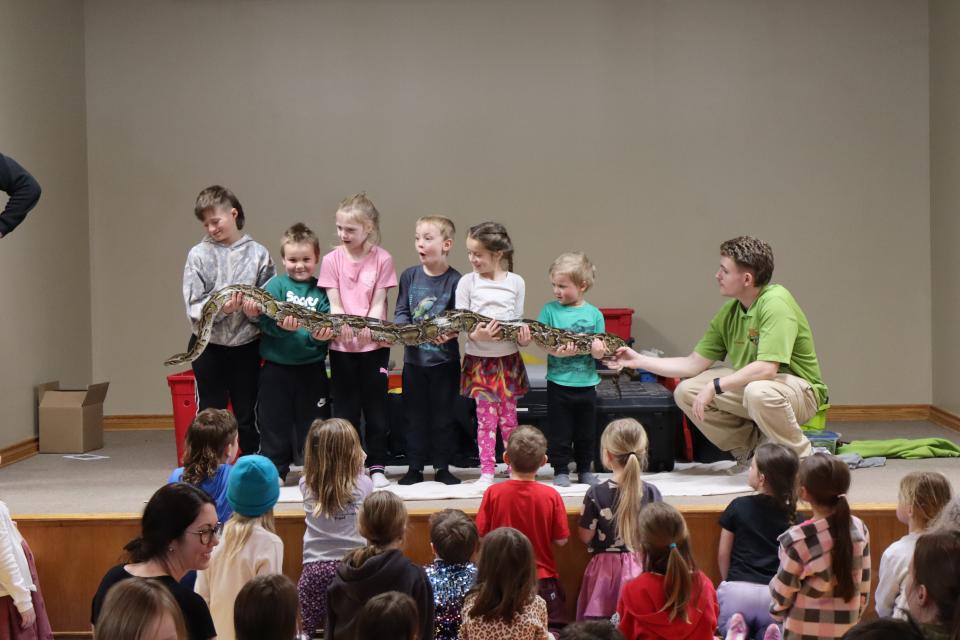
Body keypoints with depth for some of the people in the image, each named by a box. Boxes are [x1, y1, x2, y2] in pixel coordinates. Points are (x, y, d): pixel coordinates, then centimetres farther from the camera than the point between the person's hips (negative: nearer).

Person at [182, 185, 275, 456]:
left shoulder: (258, 253, 1)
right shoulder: (199, 255, -2)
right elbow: (194, 307, -7)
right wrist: (220, 308, -25)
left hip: (246, 345, 1)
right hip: (209, 345, -1)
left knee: (247, 416, 10)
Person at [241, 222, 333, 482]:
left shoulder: (321, 290, 3)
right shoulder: (276, 284, 1)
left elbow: (327, 327, -4)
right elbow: (264, 320, -12)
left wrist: (320, 335, -26)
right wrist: (281, 325, -32)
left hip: (311, 366, 1)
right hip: (277, 366, -1)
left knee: (314, 420, 8)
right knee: (274, 421, 6)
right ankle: (274, 468, 18)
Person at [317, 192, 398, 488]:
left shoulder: (382, 259, -3)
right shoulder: (332, 259, 0)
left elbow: (378, 302, -4)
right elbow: (334, 303, -3)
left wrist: (367, 327, -22)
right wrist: (345, 327, -22)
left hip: (374, 344, -1)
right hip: (342, 345, 1)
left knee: (376, 406, 5)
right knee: (344, 408, 7)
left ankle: (377, 467, 14)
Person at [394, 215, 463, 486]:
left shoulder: (455, 280, -7)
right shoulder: (409, 276, 2)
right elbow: (401, 312, 3)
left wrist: (449, 333, -28)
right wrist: (403, 328, -18)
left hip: (445, 359, -2)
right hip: (414, 357, 3)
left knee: (443, 415, 7)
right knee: (415, 414, 9)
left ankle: (442, 467, 18)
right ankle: (414, 468, 18)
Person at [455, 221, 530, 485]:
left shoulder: (516, 282, 1)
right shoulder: (467, 282, -2)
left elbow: (518, 321, 6)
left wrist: (523, 336, -15)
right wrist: (475, 335, -24)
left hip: (509, 359, 1)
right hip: (479, 359, -1)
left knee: (509, 417, 9)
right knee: (486, 417, 1)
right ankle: (487, 471, 7)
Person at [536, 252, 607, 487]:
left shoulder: (594, 314, 1)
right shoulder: (550, 310, -1)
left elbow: (599, 353, 0)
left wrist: (597, 348, -23)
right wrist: (557, 352, -23)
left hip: (586, 382, 1)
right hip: (559, 382, -1)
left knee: (586, 431, 11)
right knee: (559, 431, 3)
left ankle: (585, 469, 25)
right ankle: (561, 470, 15)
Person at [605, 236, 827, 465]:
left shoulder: (775, 303, -22)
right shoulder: (729, 312, 2)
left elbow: (766, 369, -31)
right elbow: (694, 364, 6)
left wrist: (715, 386, -24)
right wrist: (638, 360, 2)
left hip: (800, 389, -8)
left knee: (758, 392, -40)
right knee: (686, 391, -5)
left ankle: (802, 460, -14)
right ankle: (750, 450, 6)